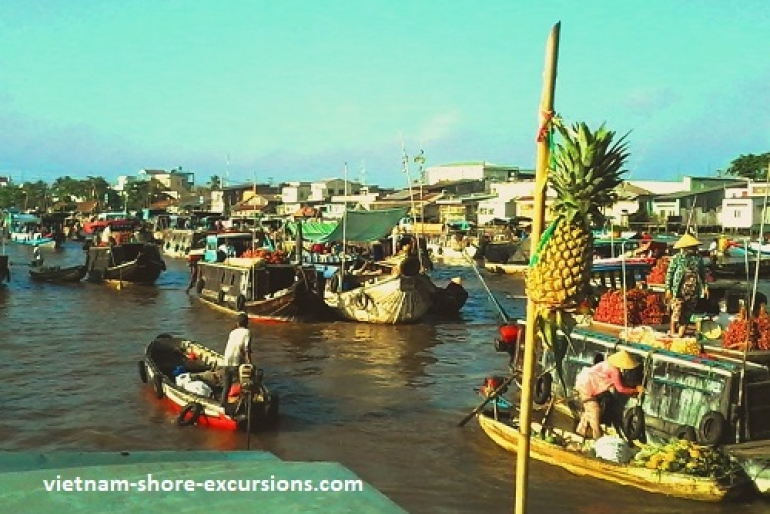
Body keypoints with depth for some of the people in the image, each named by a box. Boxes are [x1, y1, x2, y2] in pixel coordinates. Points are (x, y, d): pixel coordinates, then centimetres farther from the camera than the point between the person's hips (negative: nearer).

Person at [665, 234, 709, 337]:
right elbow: (669, 273, -2)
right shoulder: (676, 258, -2)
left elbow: (703, 274, 18)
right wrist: (668, 289, -6)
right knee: (677, 311, -4)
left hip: (693, 291, 4)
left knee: (687, 313, 5)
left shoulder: (698, 259, 10)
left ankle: (681, 333, 13)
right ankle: (673, 332, 10)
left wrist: (705, 287, 11)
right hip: (679, 290, -4)